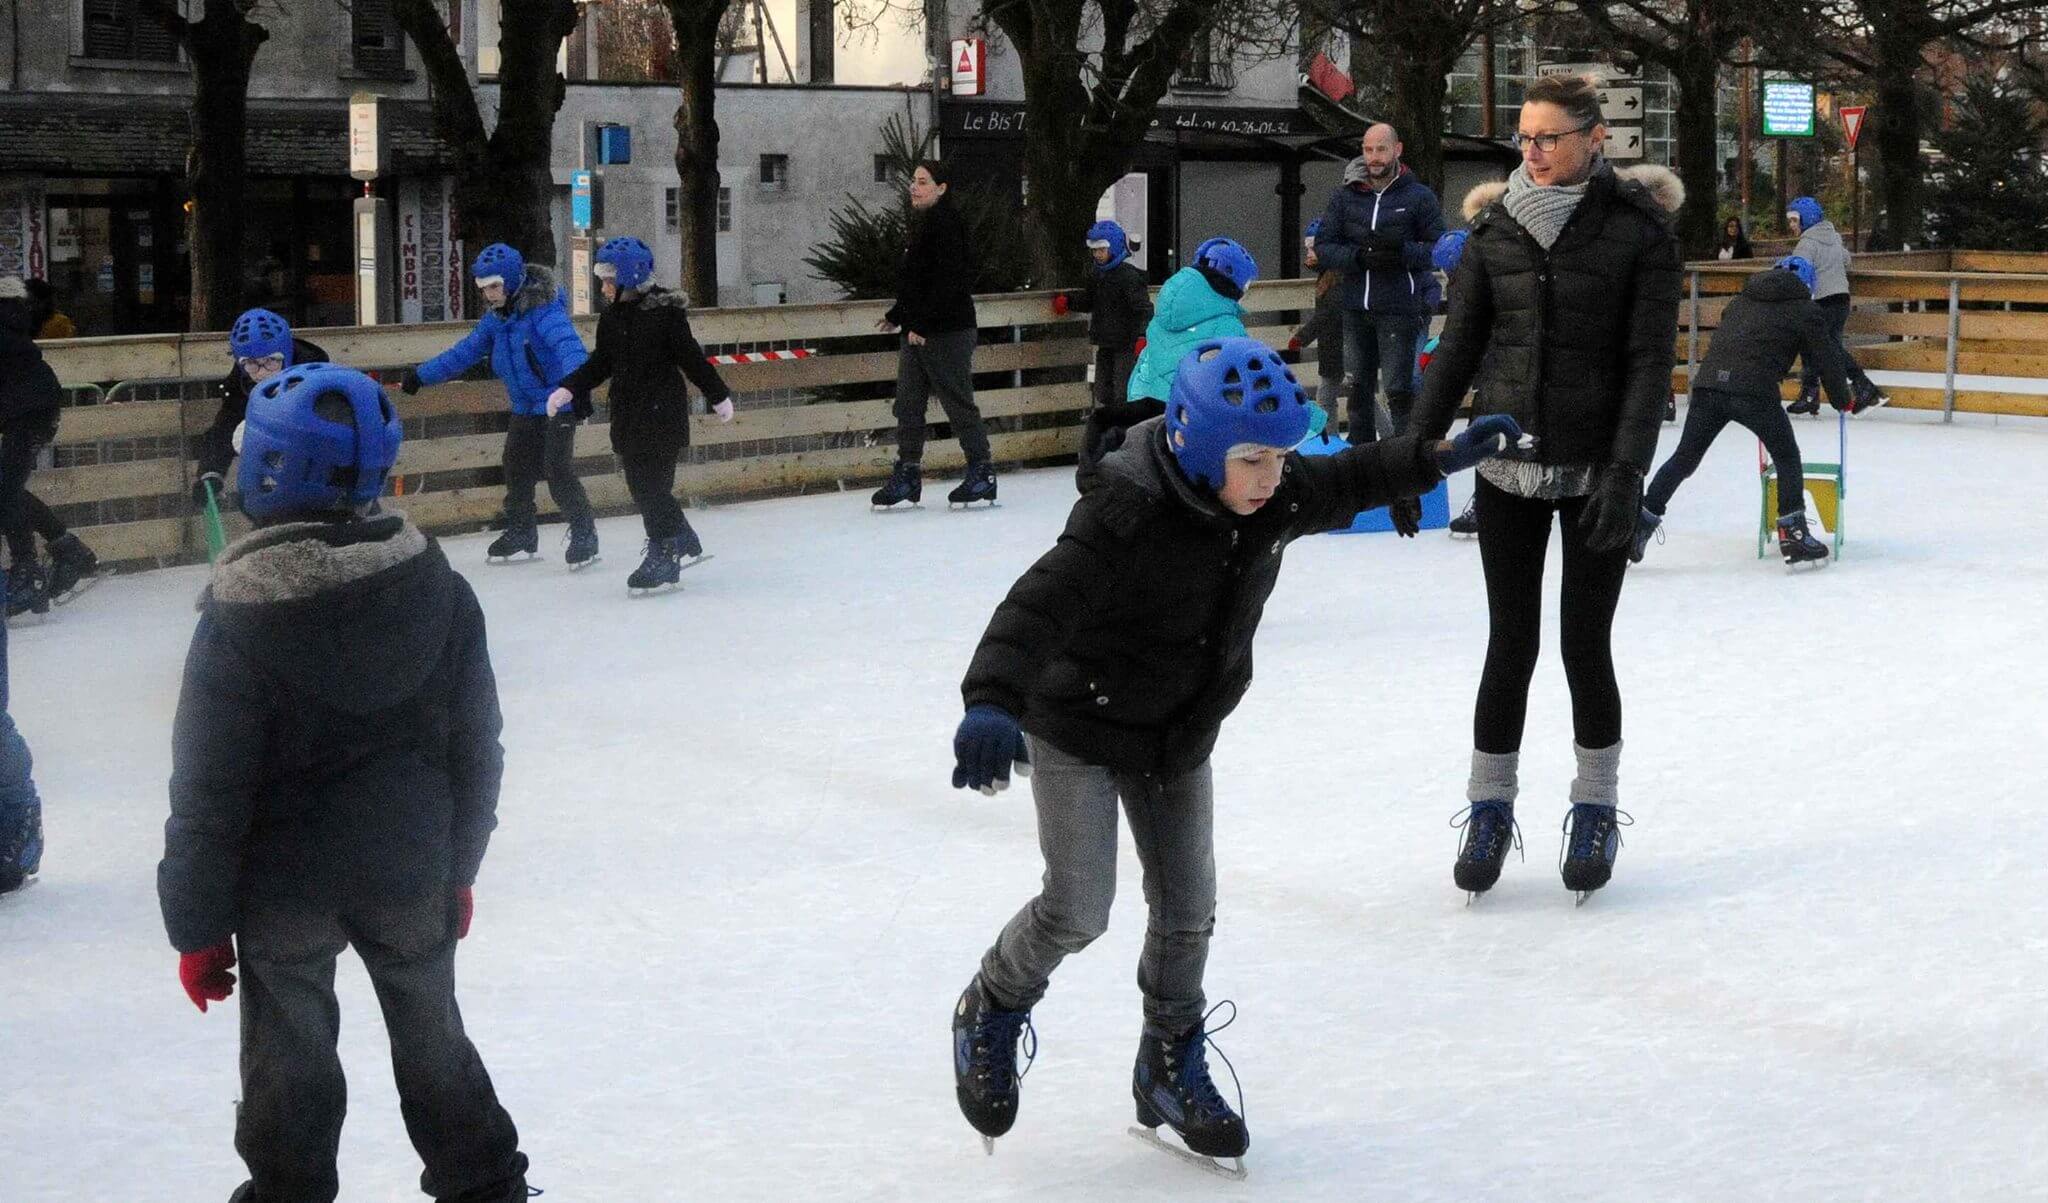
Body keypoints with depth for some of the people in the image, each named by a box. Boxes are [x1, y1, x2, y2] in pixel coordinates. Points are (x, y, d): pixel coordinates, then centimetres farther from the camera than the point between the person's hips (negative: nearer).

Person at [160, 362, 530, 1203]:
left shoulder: (241, 615, -18)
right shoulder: (436, 587, -7)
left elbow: (208, 790, -14)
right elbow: (477, 742, 1)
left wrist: (198, 923, -4)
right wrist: (460, 864, 13)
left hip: (284, 883, -3)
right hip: (410, 871, 3)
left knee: (288, 1058, 14)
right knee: (431, 1035, 21)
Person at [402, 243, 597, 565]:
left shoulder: (543, 309, -21)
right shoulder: (495, 319, 4)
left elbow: (567, 343, -38)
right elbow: (465, 352, 12)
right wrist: (421, 376, 11)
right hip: (524, 407, 8)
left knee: (559, 473, -14)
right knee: (516, 471, 11)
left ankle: (584, 534, 0)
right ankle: (521, 536, 26)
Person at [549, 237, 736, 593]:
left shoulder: (665, 311, -13)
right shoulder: (611, 316, 7)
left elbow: (692, 358, -9)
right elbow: (600, 363, 14)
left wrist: (719, 396, -3)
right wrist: (569, 389, 4)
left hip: (663, 413, -7)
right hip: (628, 414, 7)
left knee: (653, 486, -6)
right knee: (641, 486, 9)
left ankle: (663, 557, 5)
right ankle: (685, 544, 25)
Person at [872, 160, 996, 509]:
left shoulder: (946, 222, -15)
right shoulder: (922, 222, 16)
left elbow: (948, 281, -22)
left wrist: (922, 324, -24)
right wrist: (897, 316, 23)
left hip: (948, 333, -10)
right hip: (917, 332, 10)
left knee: (958, 403, -3)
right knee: (908, 403, 8)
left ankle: (982, 472, 6)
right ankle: (907, 474, 12)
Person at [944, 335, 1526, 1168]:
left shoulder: (1277, 498, -10)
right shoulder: (1130, 515, -32)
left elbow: (1348, 482, 13)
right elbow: (1043, 601, -44)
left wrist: (1438, 458, 16)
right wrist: (993, 701, -59)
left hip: (1180, 737, 6)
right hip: (1080, 728, -6)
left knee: (1187, 912, 10)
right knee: (1079, 910, -5)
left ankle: (1171, 1069, 31)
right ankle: (992, 1012, 25)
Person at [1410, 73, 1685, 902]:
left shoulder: (1638, 230, -7)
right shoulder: (1495, 228, 1)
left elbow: (1651, 361, -10)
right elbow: (1458, 346, 4)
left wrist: (1627, 472, -18)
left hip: (1597, 470, -2)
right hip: (1507, 464, 2)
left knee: (1585, 645, 4)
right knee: (1510, 645, 5)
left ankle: (1596, 811, 23)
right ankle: (1490, 810, 19)